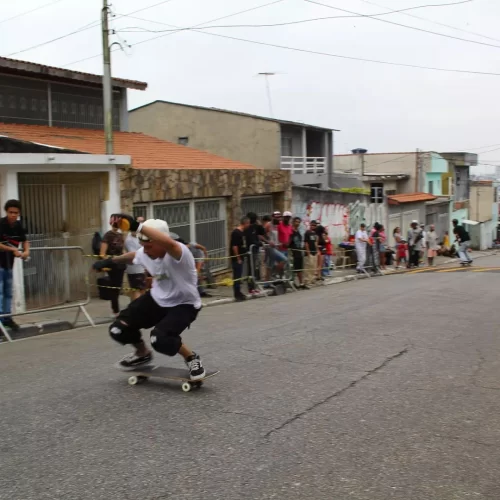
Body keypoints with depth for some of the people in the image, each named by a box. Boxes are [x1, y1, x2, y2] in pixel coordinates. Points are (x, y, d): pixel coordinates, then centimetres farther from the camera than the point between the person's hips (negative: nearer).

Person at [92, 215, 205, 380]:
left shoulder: (178, 253, -34)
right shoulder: (144, 253, -13)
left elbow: (169, 243, -61)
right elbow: (132, 256, 15)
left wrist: (136, 226, -65)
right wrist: (112, 261, 24)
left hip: (183, 305, -6)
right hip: (157, 299, 7)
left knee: (160, 339, -31)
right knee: (118, 329, -4)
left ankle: (192, 358, 0)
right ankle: (143, 354, 29)